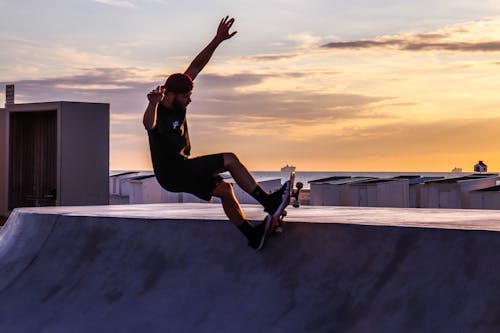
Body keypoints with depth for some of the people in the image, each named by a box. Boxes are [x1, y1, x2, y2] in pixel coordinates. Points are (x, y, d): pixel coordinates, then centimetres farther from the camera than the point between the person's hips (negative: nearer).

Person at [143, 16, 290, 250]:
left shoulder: (176, 102, -2)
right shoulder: (159, 115, -25)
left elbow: (196, 66, 1)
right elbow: (148, 123, -53)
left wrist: (217, 40, -2)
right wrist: (153, 103, -76)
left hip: (183, 170, 9)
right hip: (174, 174, -9)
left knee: (225, 191, 9)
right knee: (231, 160, -8)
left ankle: (252, 235, 15)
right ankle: (268, 202, -4)